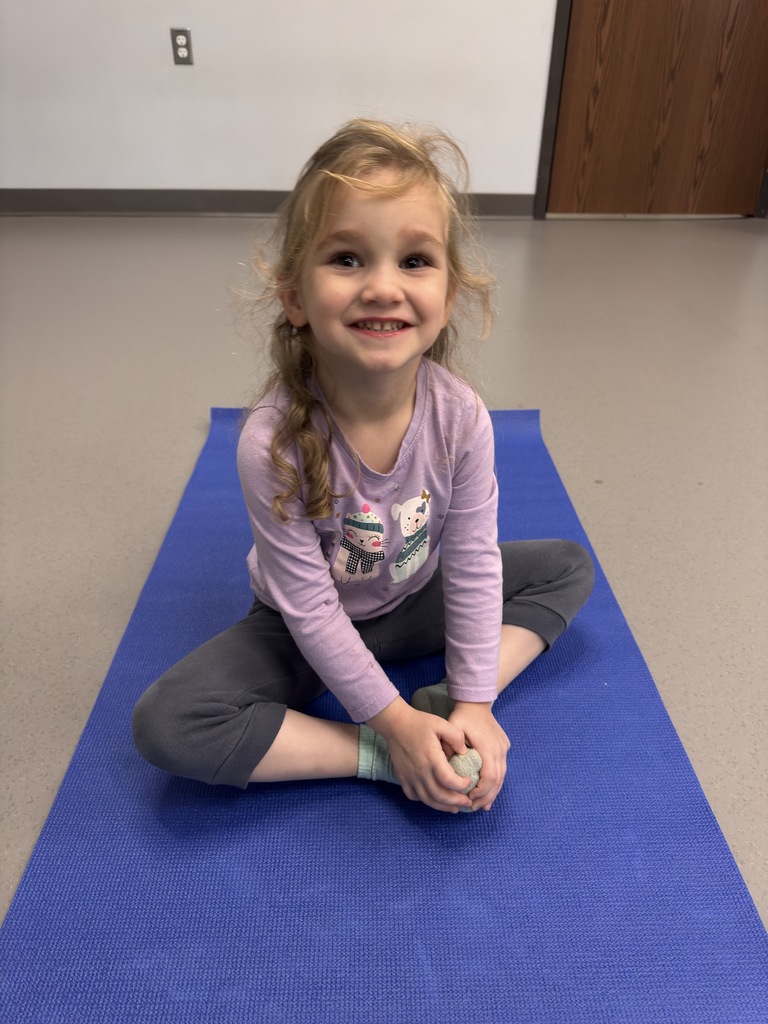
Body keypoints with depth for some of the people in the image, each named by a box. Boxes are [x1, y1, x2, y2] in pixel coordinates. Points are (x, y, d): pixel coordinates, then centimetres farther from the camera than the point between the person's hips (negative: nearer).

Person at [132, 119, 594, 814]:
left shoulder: (461, 417, -23)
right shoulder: (273, 443, -31)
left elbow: (471, 564, -14)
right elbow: (307, 606, -23)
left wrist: (473, 703, -14)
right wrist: (392, 722, -20)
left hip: (415, 601, 3)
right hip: (308, 627, -2)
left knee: (569, 568, -1)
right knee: (164, 725, -24)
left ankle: (446, 706, -14)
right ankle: (378, 756, -14)